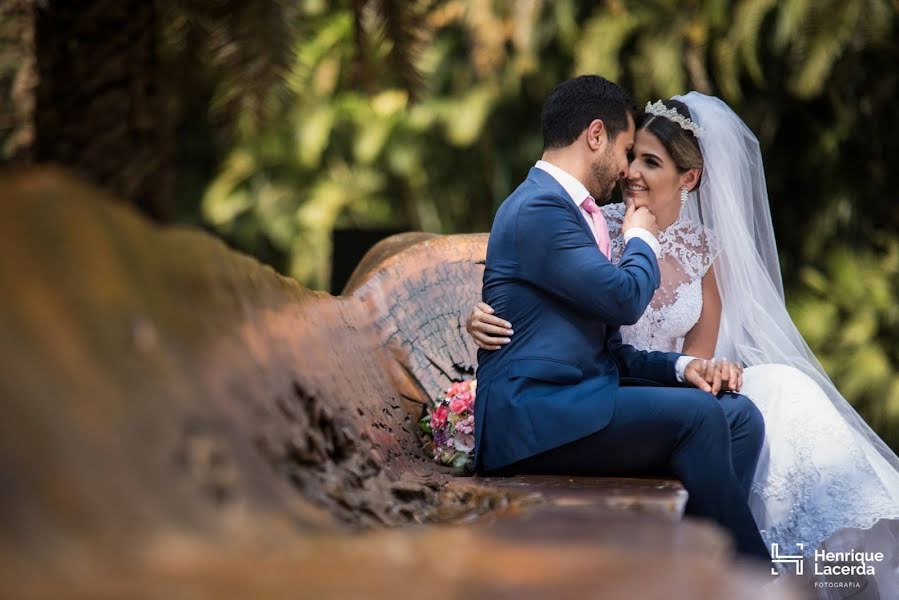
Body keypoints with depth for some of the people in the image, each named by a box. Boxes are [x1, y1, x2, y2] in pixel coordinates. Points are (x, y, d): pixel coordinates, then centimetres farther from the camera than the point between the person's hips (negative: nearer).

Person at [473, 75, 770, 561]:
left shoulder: (573, 211, 23)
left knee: (739, 414, -6)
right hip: (533, 418, -10)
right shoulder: (537, 208, -9)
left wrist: (679, 367, 6)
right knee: (696, 415, -22)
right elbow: (625, 298, -17)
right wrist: (642, 241, 4)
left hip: (577, 405, 10)